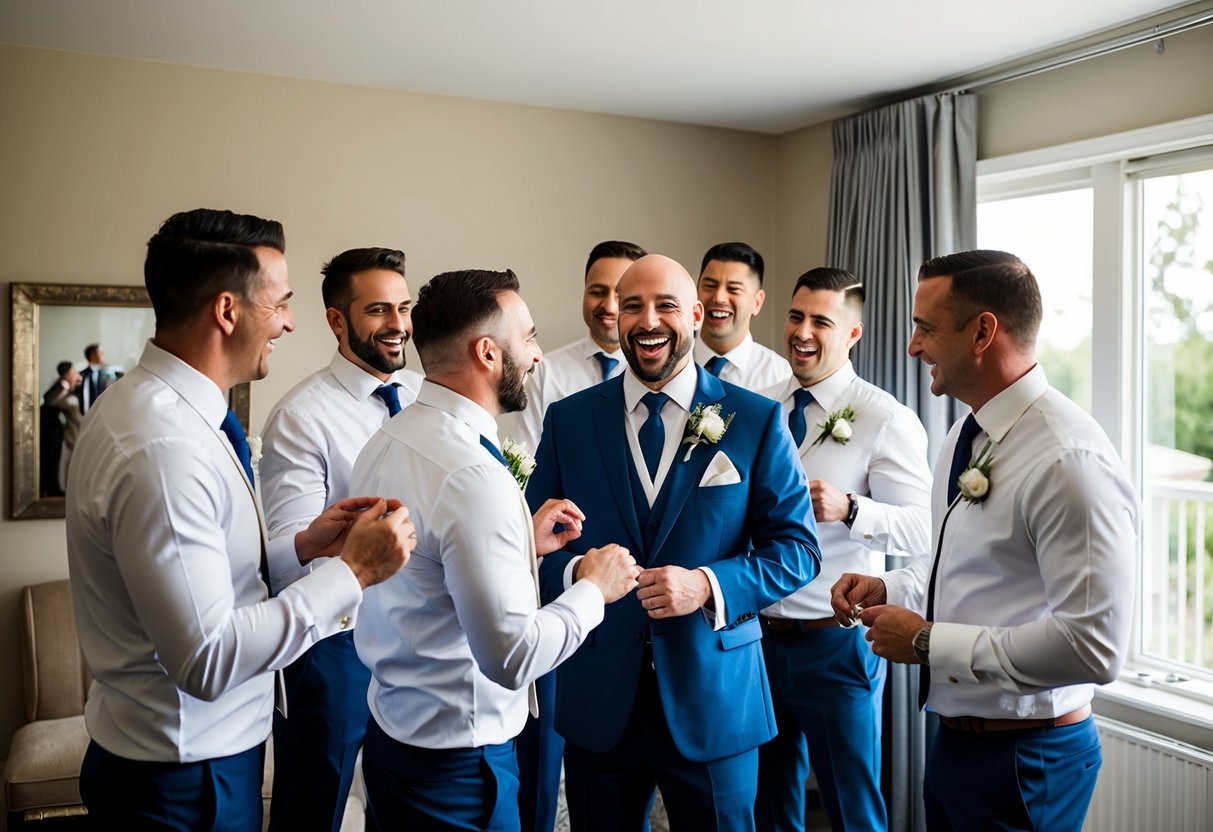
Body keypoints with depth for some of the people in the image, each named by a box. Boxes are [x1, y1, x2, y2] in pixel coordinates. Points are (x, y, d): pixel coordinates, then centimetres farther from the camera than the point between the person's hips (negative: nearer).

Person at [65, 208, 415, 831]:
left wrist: (300, 545, -3)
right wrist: (352, 572, -23)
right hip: (184, 779, -9)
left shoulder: (144, 403, 2)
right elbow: (208, 660, -28)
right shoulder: (163, 450, -28)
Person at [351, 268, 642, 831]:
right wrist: (595, 588, -12)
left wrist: (523, 544, 9)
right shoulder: (472, 474, -27)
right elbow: (513, 657, -26)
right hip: (456, 760, -8)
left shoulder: (385, 442, 1)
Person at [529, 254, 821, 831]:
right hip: (597, 701, 2)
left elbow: (798, 548, -3)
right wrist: (576, 572, -16)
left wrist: (707, 586, -19)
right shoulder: (567, 419, 2)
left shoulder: (755, 420, -3)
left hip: (714, 699, -1)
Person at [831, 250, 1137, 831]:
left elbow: (1094, 645, -27)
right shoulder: (964, 437, 5)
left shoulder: (1070, 460, -24)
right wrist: (889, 590, 0)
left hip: (1025, 760, -7)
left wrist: (927, 642, -22)